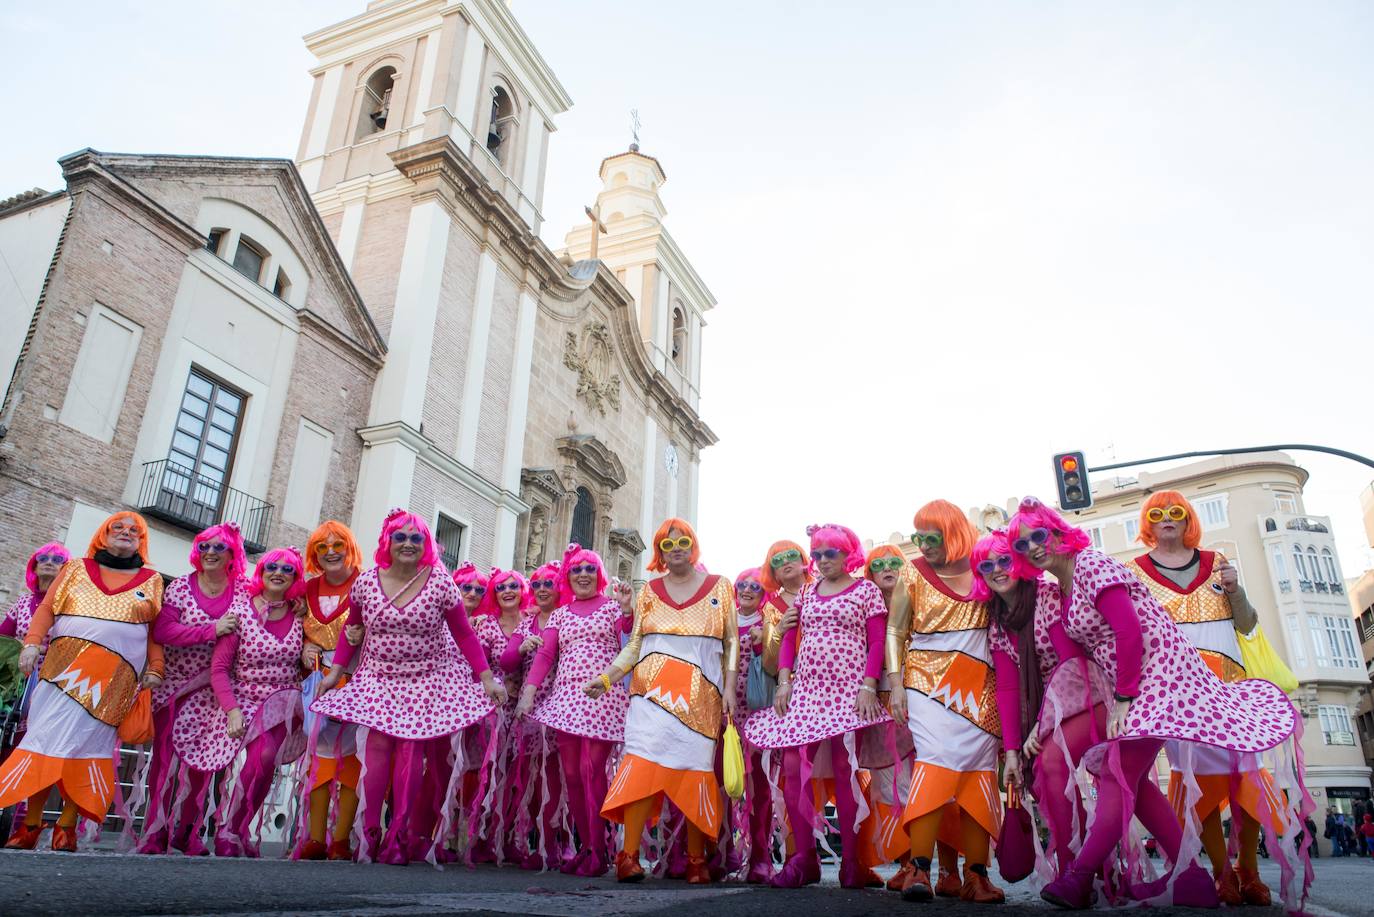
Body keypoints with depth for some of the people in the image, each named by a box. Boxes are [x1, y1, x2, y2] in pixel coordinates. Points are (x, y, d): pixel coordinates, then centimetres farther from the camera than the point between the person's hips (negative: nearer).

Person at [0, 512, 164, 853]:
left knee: (85, 742, -9)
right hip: (64, 666, 1)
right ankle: (31, 824, 2)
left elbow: (156, 630, 12)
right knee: (46, 738, -5)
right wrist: (32, 643, -4)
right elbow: (47, 608, 11)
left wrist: (155, 668, 3)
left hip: (114, 676, -1)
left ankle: (67, 825, -5)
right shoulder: (77, 568, 18)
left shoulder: (151, 580, 15)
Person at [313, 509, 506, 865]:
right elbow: (351, 630, 11)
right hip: (378, 678, 1)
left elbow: (464, 635, -5)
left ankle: (399, 836, 5)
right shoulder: (365, 582, -3)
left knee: (411, 749, -6)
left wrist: (487, 679, -9)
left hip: (427, 680, -1)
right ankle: (368, 832, 4)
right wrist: (335, 672, 5)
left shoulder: (440, 583, -10)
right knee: (377, 746, -9)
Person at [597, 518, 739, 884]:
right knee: (644, 762, -13)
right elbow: (635, 645, 11)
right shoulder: (649, 591, 14)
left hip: (700, 695, 0)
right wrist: (606, 677, -1)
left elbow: (732, 642, 9)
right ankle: (629, 855, -11)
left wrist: (730, 688, 0)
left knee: (695, 769, -3)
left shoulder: (719, 587, 11)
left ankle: (696, 860, 9)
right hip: (652, 688, 0)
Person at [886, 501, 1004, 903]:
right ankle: (920, 868, -15)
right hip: (929, 680, -2)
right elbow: (895, 631, 3)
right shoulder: (914, 575, 3)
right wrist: (896, 684, -4)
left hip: (979, 687, 2)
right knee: (936, 760, -16)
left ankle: (975, 875, 5)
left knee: (977, 773, 0)